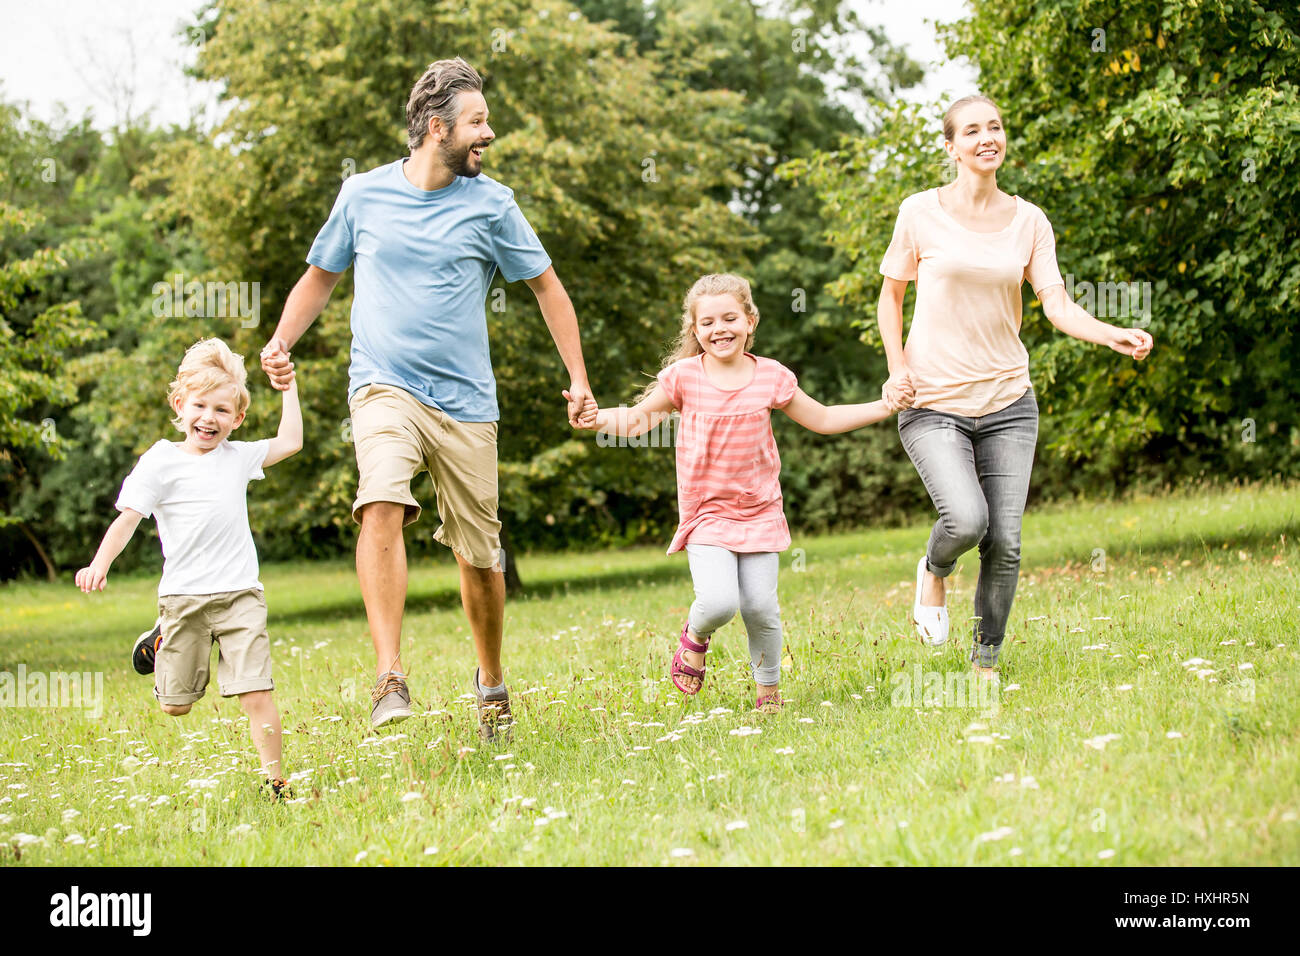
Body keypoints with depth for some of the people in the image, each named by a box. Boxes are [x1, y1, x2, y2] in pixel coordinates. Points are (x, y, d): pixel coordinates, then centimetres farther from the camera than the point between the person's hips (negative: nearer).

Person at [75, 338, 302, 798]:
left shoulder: (238, 457, 9)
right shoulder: (161, 462, -3)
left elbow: (290, 441, 17)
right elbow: (128, 516, -8)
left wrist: (288, 388, 14)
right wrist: (100, 563, -22)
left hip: (239, 594, 2)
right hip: (183, 598, -2)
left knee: (256, 694, -10)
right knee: (175, 705, 10)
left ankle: (275, 778, 1)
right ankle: (162, 641, 40)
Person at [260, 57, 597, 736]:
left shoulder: (490, 203, 2)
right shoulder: (364, 194, 4)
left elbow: (547, 286, 11)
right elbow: (320, 276, 18)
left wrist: (578, 380, 5)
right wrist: (282, 341, 2)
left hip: (466, 402, 1)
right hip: (384, 389, -1)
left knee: (478, 555, 6)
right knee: (381, 506, -29)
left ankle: (491, 680, 31)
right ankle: (389, 678, -30)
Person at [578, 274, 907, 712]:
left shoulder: (772, 377, 0)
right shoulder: (684, 377, -5)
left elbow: (823, 419, 11)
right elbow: (638, 419, 2)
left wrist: (884, 407, 3)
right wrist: (597, 418, -18)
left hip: (759, 512, 2)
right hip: (706, 511, -2)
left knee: (760, 607, -4)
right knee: (719, 602, -21)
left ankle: (769, 688, 22)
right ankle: (695, 636, 16)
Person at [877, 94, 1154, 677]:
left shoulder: (1029, 221, 5)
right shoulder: (922, 213, -2)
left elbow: (1057, 305, -3)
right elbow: (891, 295, 9)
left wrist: (1114, 336, -20)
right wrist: (897, 366, -5)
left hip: (1007, 402, 3)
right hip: (932, 403, -3)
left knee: (1005, 544, -3)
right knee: (967, 520, -23)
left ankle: (986, 665, 16)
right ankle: (934, 571, 13)